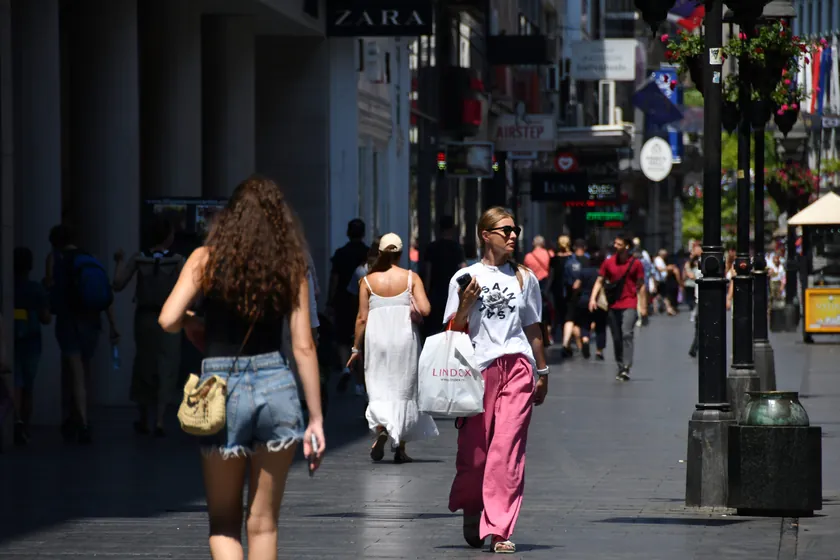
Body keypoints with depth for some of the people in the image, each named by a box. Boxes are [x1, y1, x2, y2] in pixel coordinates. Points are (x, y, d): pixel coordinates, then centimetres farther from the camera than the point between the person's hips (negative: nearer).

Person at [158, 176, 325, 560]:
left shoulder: (207, 259, -1)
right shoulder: (290, 268, 3)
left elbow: (168, 320, -11)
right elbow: (303, 347, 0)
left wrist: (193, 325, 13)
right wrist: (315, 419, 3)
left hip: (221, 386, -1)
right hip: (276, 385, 1)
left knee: (223, 523, 9)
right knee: (263, 522, 11)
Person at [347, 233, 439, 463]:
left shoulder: (368, 281, 1)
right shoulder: (411, 278, 0)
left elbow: (362, 318, 1)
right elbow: (425, 309, -10)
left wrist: (356, 348, 9)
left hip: (377, 337, 0)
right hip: (404, 337, 0)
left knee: (378, 389, 3)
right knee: (404, 390, 10)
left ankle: (382, 428, -28)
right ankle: (401, 449, 11)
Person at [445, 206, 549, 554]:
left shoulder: (524, 278, 12)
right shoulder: (465, 278, 5)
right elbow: (453, 330, 6)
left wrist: (542, 372, 21)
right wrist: (465, 305, -12)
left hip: (517, 368, 1)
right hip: (478, 368, -1)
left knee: (508, 449, -9)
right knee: (473, 449, 2)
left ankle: (499, 529, -9)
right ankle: (472, 511, 30)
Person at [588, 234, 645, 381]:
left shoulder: (635, 264, 0)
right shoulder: (608, 263, 6)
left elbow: (641, 285, 3)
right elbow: (600, 281, 10)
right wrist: (593, 298, -4)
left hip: (629, 304, -3)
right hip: (613, 306, 3)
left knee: (627, 334, -18)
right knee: (616, 338, 7)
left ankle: (626, 368, -23)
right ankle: (620, 367, 17)